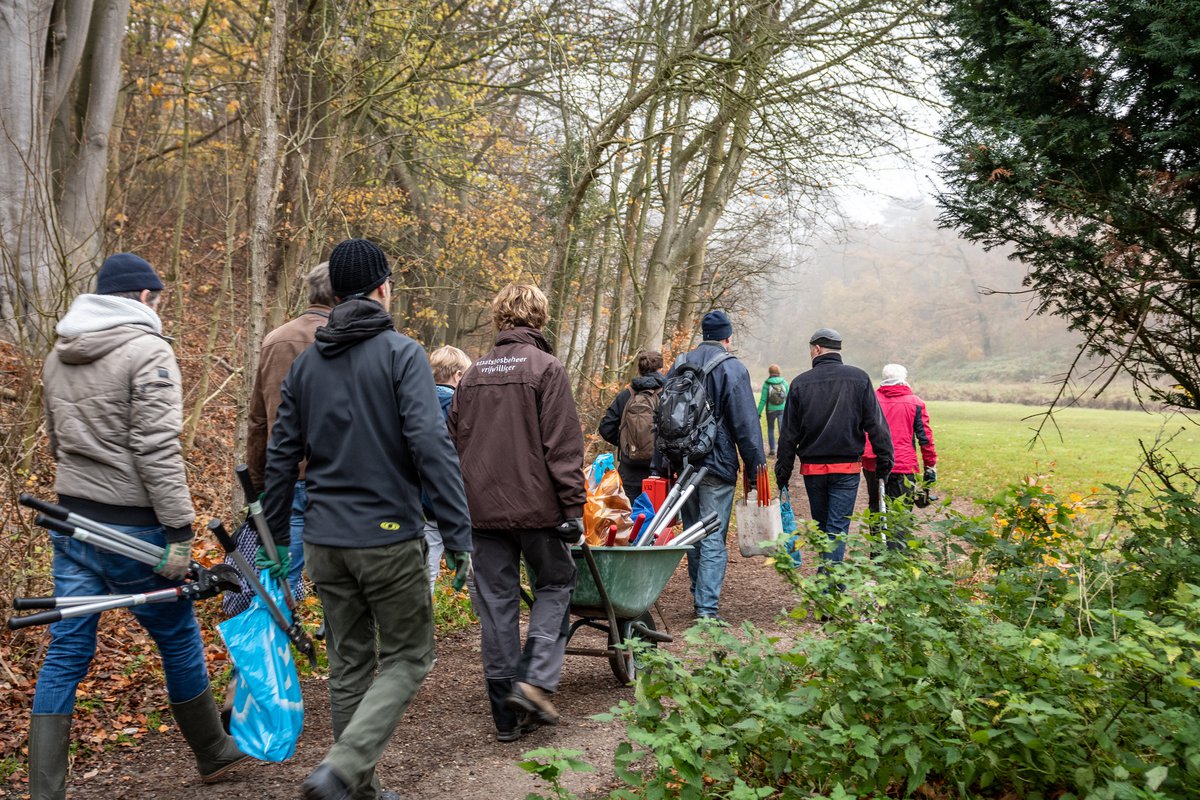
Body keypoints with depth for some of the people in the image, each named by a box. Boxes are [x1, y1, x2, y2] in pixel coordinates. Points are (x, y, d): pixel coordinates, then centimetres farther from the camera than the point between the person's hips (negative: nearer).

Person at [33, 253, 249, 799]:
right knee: (178, 640, 11)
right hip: (131, 528, -7)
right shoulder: (147, 351, -13)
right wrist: (180, 530, -18)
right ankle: (214, 754, 28)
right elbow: (156, 451, -20)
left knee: (66, 652, 8)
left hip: (71, 522, 7)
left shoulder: (58, 355, 12)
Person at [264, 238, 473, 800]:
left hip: (324, 540, 6)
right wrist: (458, 536, -16)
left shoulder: (305, 363, 9)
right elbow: (431, 447, -17)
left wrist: (276, 539, 18)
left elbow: (281, 457, 10)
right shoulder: (401, 354, -8)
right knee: (406, 660, 6)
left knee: (348, 666, 15)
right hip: (388, 536, -5)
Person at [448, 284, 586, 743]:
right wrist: (573, 506, -8)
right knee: (554, 585, 13)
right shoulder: (546, 369, -5)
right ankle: (536, 680, -3)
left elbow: (454, 443, 16)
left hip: (483, 510, 4)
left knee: (496, 602, 7)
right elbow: (563, 447, -11)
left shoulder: (473, 374, 11)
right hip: (535, 506, -4)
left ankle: (508, 714, 12)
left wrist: (459, 504, 22)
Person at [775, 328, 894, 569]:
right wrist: (885, 459, 4)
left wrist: (783, 472, 6)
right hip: (847, 468, -1)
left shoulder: (800, 382, -2)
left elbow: (788, 434, 0)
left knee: (821, 527, 17)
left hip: (812, 468, 1)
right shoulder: (859, 378, -2)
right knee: (837, 529, -1)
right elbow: (876, 425, -4)